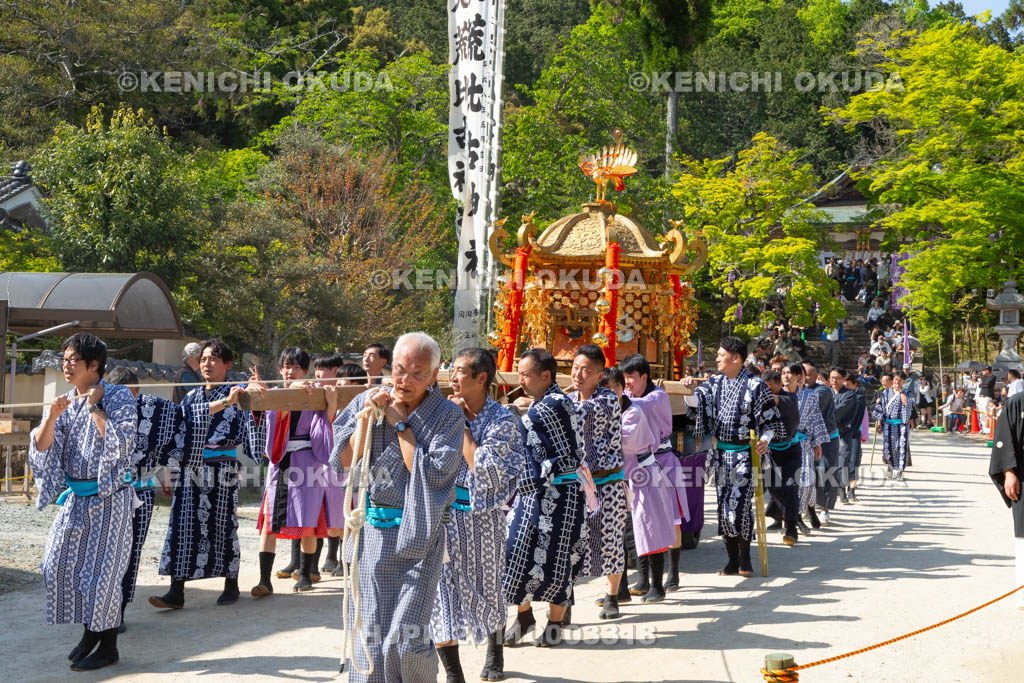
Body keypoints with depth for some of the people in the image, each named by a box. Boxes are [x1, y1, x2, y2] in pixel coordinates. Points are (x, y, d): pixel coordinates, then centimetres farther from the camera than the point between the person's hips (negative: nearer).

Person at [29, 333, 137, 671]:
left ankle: (108, 647, 8)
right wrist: (52, 416, -16)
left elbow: (122, 443, -21)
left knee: (101, 568, -3)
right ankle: (90, 631, 25)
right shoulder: (64, 401, 7)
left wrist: (95, 407, -17)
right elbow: (41, 447, -1)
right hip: (75, 497, 6)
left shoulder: (119, 397, -9)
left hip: (109, 497, -6)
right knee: (62, 563, 7)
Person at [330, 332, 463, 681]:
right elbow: (343, 461, 0)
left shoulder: (448, 416, -5)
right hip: (371, 534, 3)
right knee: (369, 635, 6)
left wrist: (400, 424, -12)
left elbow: (432, 475, -15)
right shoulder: (366, 402, 5)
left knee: (407, 640, -6)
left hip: (417, 537, -3)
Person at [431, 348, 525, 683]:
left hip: (482, 515, -2)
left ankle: (495, 654, 39)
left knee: (487, 588, 13)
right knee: (441, 587, -7)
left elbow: (481, 466, -19)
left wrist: (461, 423, -15)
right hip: (444, 511, 2)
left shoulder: (502, 420, -8)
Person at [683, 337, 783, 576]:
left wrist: (765, 439, -22)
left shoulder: (754, 386, -8)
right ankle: (732, 559, 16)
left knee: (739, 505, -10)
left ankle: (745, 559, 6)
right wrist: (692, 387, -14)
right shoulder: (715, 383, 9)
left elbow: (770, 419, -5)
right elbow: (696, 402, 5)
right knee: (723, 505, 6)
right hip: (721, 452, 6)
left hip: (744, 453, -6)